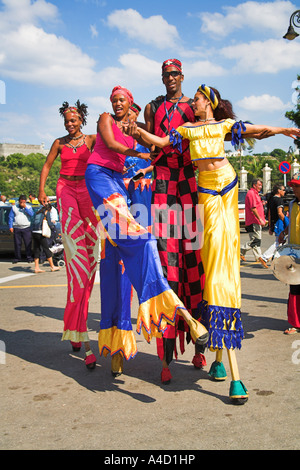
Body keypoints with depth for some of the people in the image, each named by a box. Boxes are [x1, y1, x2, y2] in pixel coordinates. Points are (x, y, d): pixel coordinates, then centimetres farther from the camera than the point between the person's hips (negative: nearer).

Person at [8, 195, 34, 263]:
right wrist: (10, 226, 1)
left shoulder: (28, 207, 6)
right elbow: (10, 217, 8)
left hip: (26, 228, -1)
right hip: (16, 229, 1)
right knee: (17, 244, 4)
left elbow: (32, 214, -9)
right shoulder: (14, 207, 7)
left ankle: (29, 257, 6)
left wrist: (25, 208, -14)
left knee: (28, 244, -2)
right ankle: (17, 258, 14)